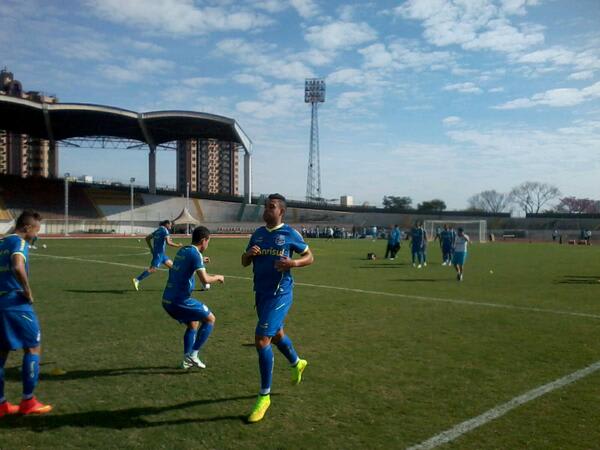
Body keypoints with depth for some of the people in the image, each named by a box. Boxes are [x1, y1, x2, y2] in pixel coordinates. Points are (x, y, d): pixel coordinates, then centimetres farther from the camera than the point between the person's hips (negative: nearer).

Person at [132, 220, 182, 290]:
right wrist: (177, 245, -11)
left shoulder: (158, 230, 14)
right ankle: (137, 280, -13)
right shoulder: (165, 231, -11)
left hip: (162, 253, 10)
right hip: (159, 253, -10)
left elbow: (147, 238, 16)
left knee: (171, 265, 13)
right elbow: (168, 242, -22)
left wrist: (151, 248, 19)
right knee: (153, 269, -13)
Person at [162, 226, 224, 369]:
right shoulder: (195, 254, -13)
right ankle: (193, 354, 3)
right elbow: (205, 279, -22)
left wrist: (201, 262, 34)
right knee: (210, 319, 5)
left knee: (193, 324, 25)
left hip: (167, 299, 9)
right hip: (180, 300, -9)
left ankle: (187, 360, 24)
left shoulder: (182, 251, 13)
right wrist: (217, 277, -3)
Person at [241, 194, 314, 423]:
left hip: (279, 294, -7)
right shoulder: (258, 233, 8)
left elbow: (309, 257, 0)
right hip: (260, 293, 7)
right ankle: (297, 363, 54)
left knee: (261, 339, -14)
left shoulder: (290, 234, -7)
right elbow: (244, 262, 13)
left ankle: (264, 396, 0)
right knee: (276, 334, 24)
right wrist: (249, 254, -10)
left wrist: (293, 263, -19)